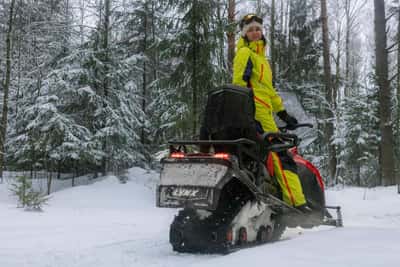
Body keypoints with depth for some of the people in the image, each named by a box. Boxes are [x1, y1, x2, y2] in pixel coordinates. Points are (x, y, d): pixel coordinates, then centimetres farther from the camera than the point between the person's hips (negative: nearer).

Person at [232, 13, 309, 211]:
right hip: (256, 112, -10)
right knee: (280, 155, -17)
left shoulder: (261, 56, 29)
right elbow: (239, 83, -13)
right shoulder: (245, 53, 0)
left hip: (263, 111, 10)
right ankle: (297, 203, -22)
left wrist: (283, 113, 26)